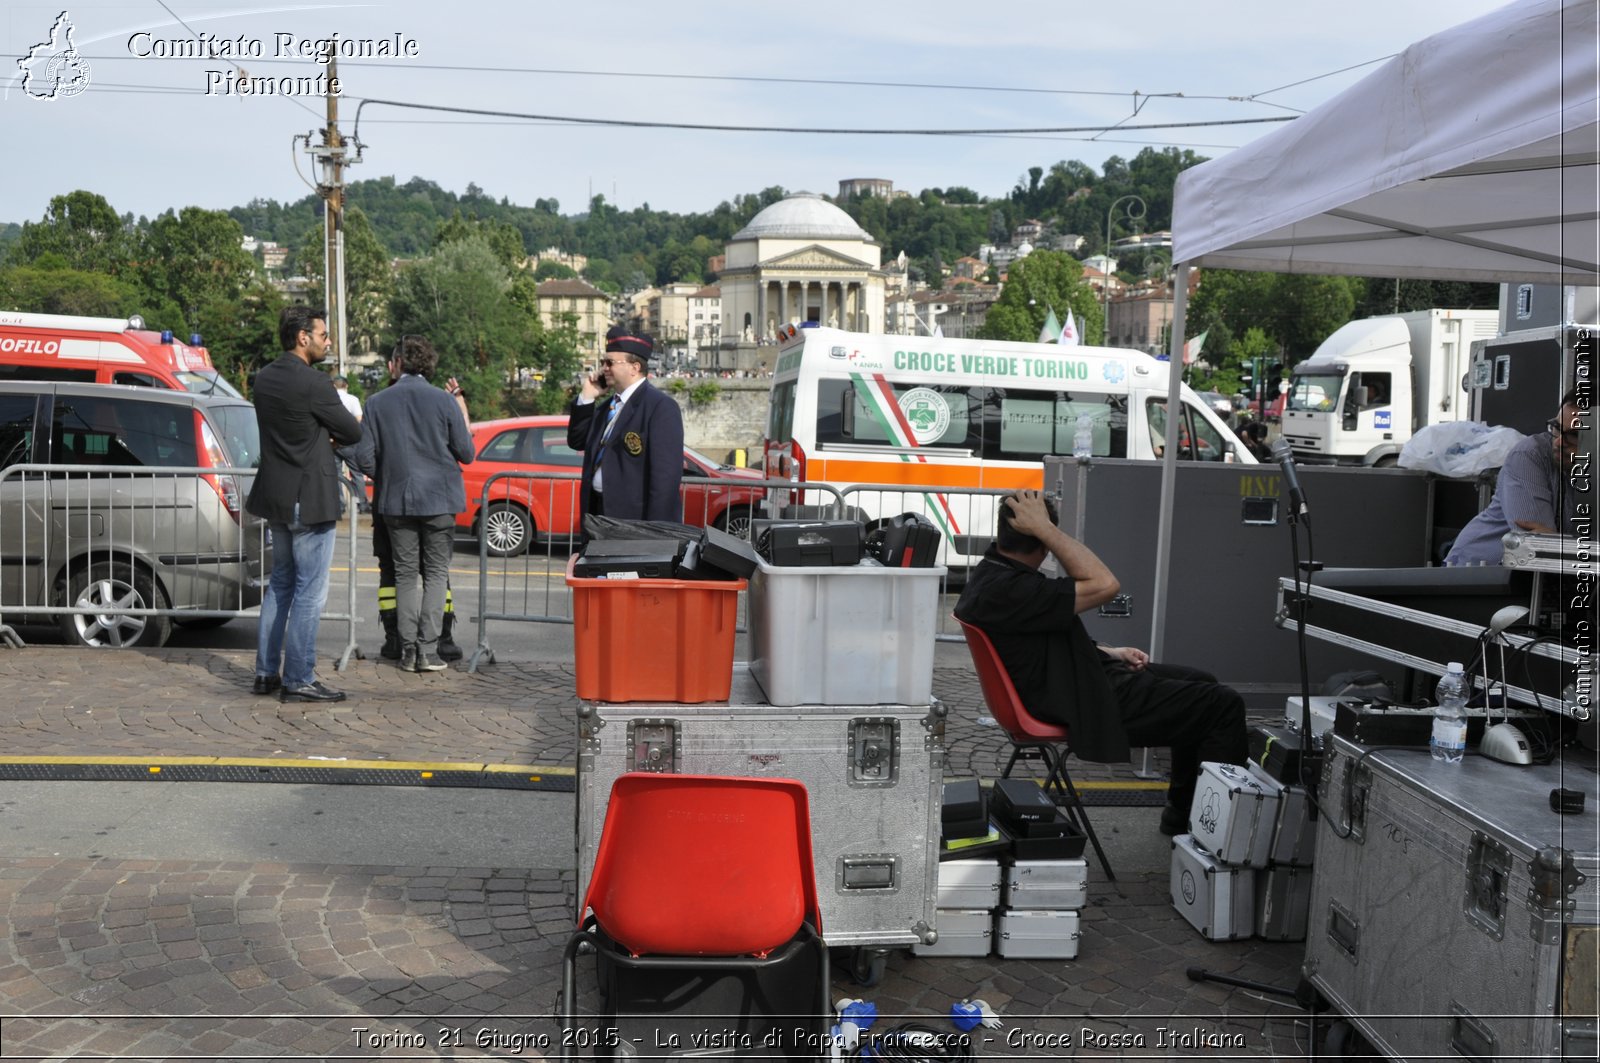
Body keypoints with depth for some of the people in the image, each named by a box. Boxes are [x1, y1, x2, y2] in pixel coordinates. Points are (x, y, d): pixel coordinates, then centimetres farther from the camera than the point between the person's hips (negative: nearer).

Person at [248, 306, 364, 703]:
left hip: (276, 496, 9)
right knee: (310, 592, -2)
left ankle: (266, 672, 21)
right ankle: (298, 680, 1)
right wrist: (332, 436, 10)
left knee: (280, 584, 18)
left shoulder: (264, 377, 8)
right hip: (310, 499, -9)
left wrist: (322, 437, 0)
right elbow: (353, 432, -10)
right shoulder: (313, 383, -18)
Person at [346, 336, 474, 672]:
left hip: (396, 500, 1)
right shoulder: (445, 401, -6)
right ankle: (428, 650, -1)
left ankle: (408, 651, 8)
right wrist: (462, 408, 13)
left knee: (405, 575, 10)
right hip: (439, 499, -1)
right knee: (436, 573, 6)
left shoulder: (378, 402, -3)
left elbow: (364, 458, -4)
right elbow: (466, 454, -1)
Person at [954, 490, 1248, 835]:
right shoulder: (1006, 590, -28)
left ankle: (1181, 814, 29)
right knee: (1223, 705, -7)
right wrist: (1044, 529, -26)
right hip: (1087, 704, -11)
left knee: (1201, 684, 21)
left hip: (1077, 678, 11)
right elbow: (1104, 584, -29)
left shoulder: (990, 574, 5)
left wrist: (1111, 653, 11)